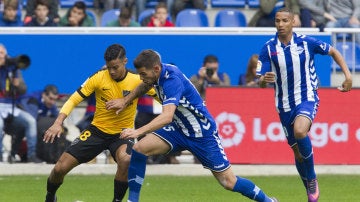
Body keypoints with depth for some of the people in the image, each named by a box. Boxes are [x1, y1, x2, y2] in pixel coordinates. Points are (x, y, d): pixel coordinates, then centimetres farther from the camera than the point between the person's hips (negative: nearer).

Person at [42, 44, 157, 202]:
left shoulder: (137, 81, -12)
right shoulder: (99, 78, -11)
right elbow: (73, 100, -8)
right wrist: (58, 123, -20)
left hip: (122, 134, -1)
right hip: (97, 130, 2)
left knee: (125, 160, -38)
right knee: (60, 168, -5)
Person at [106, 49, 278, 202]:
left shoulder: (172, 81, -31)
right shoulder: (158, 73, -6)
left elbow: (167, 117, -46)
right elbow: (146, 85, 22)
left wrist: (138, 132, -54)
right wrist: (125, 101, 12)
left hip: (203, 135, -7)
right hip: (178, 130, 7)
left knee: (229, 182, -2)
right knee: (139, 148, -14)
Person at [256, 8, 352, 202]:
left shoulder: (306, 43, -7)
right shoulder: (268, 48, -5)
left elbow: (333, 52, 9)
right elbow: (261, 82, -5)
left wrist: (347, 75, -1)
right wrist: (264, 80, -29)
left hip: (307, 99, -3)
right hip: (285, 104, 3)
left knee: (300, 131, -32)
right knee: (297, 151, 8)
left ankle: (312, 178, -13)